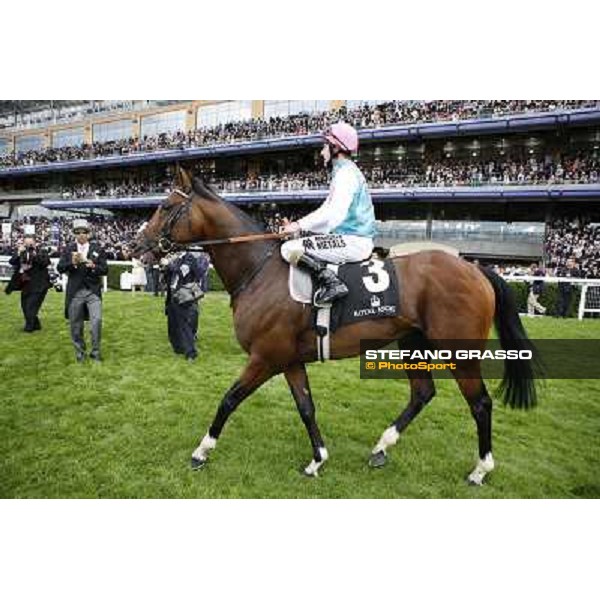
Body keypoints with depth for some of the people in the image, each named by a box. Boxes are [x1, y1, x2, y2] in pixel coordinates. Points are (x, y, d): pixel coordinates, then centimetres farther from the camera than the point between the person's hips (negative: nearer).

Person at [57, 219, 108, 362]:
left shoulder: (98, 249, 3)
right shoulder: (68, 249, 4)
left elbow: (105, 269, 0)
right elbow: (60, 268, -4)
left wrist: (93, 266, -20)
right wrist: (72, 263, -23)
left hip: (93, 291, -1)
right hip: (75, 292, 1)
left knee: (97, 320, -12)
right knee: (76, 324, 10)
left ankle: (95, 351, 5)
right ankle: (79, 351, 28)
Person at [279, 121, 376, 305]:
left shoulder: (346, 172, -11)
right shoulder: (344, 172, 22)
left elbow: (335, 214, -25)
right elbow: (326, 209, 22)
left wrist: (300, 225, -18)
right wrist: (297, 225, 11)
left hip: (354, 241, -11)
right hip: (353, 238, 11)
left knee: (289, 248, -18)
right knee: (299, 241, 23)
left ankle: (332, 283, -21)